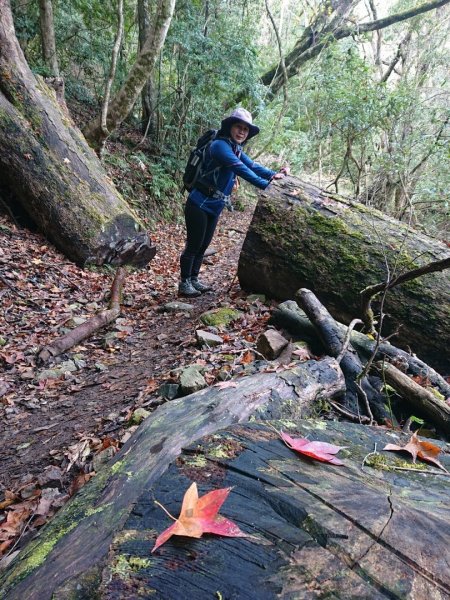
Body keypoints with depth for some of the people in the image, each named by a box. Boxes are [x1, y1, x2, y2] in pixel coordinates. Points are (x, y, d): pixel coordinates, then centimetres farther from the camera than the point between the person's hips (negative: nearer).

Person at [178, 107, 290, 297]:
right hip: (199, 204, -8)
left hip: (215, 207, 8)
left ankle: (193, 279, 25)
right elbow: (241, 170, -29)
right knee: (193, 244, -1)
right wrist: (266, 185, -34)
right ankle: (184, 284, 10)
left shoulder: (237, 150, 10)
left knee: (203, 245, 14)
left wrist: (274, 174, -16)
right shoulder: (220, 145, -18)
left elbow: (253, 165, -2)